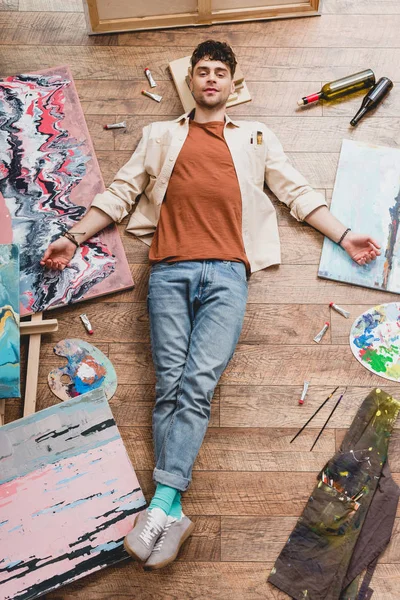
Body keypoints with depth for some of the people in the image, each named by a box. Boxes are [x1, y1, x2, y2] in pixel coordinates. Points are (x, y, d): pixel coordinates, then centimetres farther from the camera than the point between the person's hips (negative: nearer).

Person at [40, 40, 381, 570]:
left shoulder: (256, 138, 24)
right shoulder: (161, 136, 25)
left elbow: (298, 193, 20)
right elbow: (120, 192, 21)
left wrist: (345, 237, 11)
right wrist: (74, 237, 13)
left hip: (227, 273, 0)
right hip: (170, 272, 1)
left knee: (197, 382, -17)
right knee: (171, 384, -10)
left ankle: (162, 504, -16)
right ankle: (173, 515, -9)